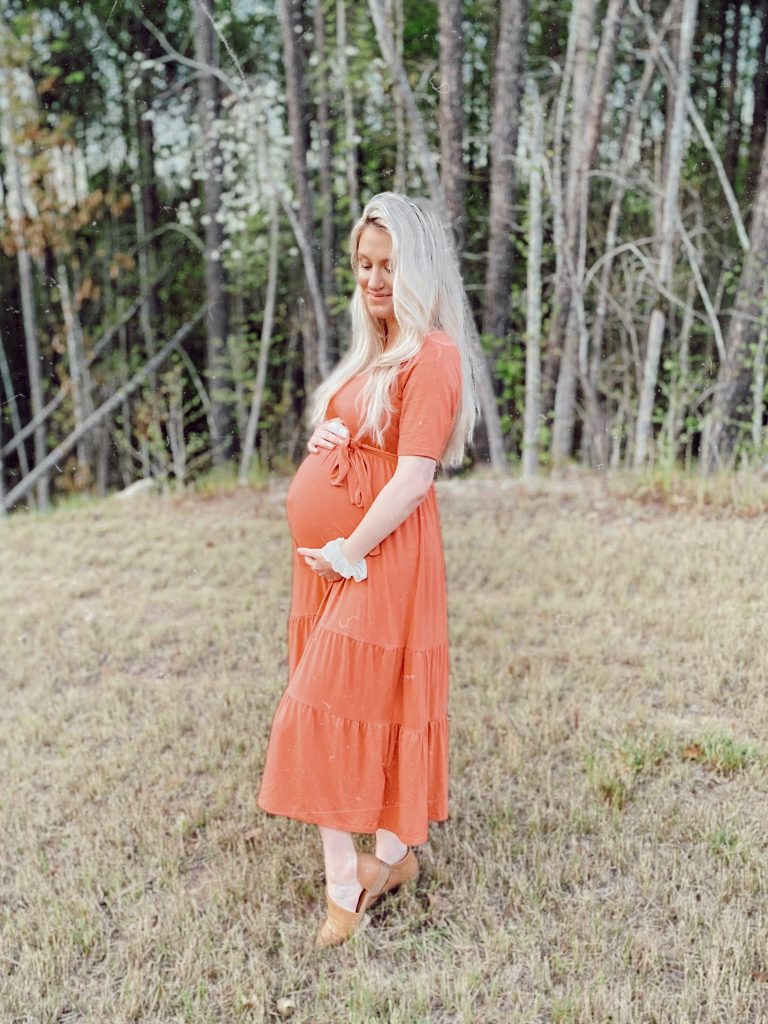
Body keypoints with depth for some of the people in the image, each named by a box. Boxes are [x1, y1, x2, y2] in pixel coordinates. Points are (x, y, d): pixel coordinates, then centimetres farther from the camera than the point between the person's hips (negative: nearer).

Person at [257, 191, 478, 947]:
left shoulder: (432, 356, -14)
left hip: (375, 559, -9)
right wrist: (323, 440, 4)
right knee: (366, 708, 14)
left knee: (329, 710, -4)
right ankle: (391, 855, 28)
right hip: (329, 555, 9)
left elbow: (413, 478, -20)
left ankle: (346, 884, 10)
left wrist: (349, 552, -15)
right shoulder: (372, 352, 15)